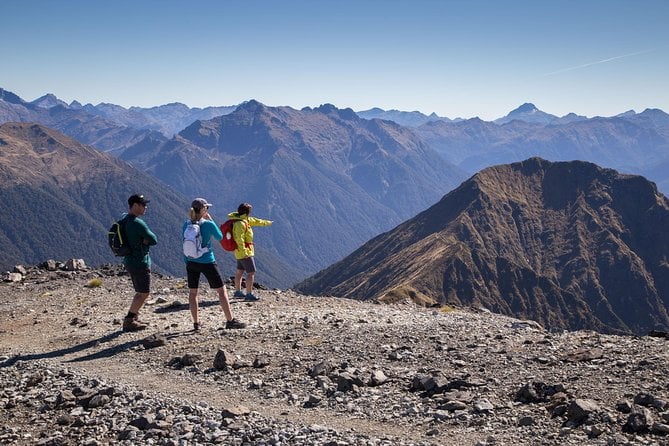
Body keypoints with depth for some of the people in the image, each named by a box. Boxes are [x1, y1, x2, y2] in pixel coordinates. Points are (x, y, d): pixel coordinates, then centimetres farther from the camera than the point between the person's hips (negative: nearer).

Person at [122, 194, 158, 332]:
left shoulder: (124, 220, 10)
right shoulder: (137, 223, -21)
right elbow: (154, 240, -15)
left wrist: (144, 240, -5)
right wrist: (146, 240, 0)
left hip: (129, 261, 10)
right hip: (140, 262, -10)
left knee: (141, 292, 20)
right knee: (143, 293, -2)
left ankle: (133, 318, 24)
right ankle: (129, 321, -1)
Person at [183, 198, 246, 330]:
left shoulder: (186, 224, 0)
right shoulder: (208, 224, -13)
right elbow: (220, 237, 2)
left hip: (191, 262, 5)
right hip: (207, 262, -5)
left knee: (192, 292, 13)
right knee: (221, 290, 5)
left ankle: (196, 323, 17)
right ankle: (230, 321, 7)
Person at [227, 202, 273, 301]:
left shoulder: (246, 220, 8)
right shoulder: (240, 224, -23)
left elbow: (255, 221, 25)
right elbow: (239, 239, -29)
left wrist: (267, 222, 37)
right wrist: (243, 252, -34)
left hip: (240, 252, 11)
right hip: (245, 252, -11)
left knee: (239, 271, 19)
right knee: (251, 272, -7)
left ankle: (238, 292, 30)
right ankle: (249, 294, -6)